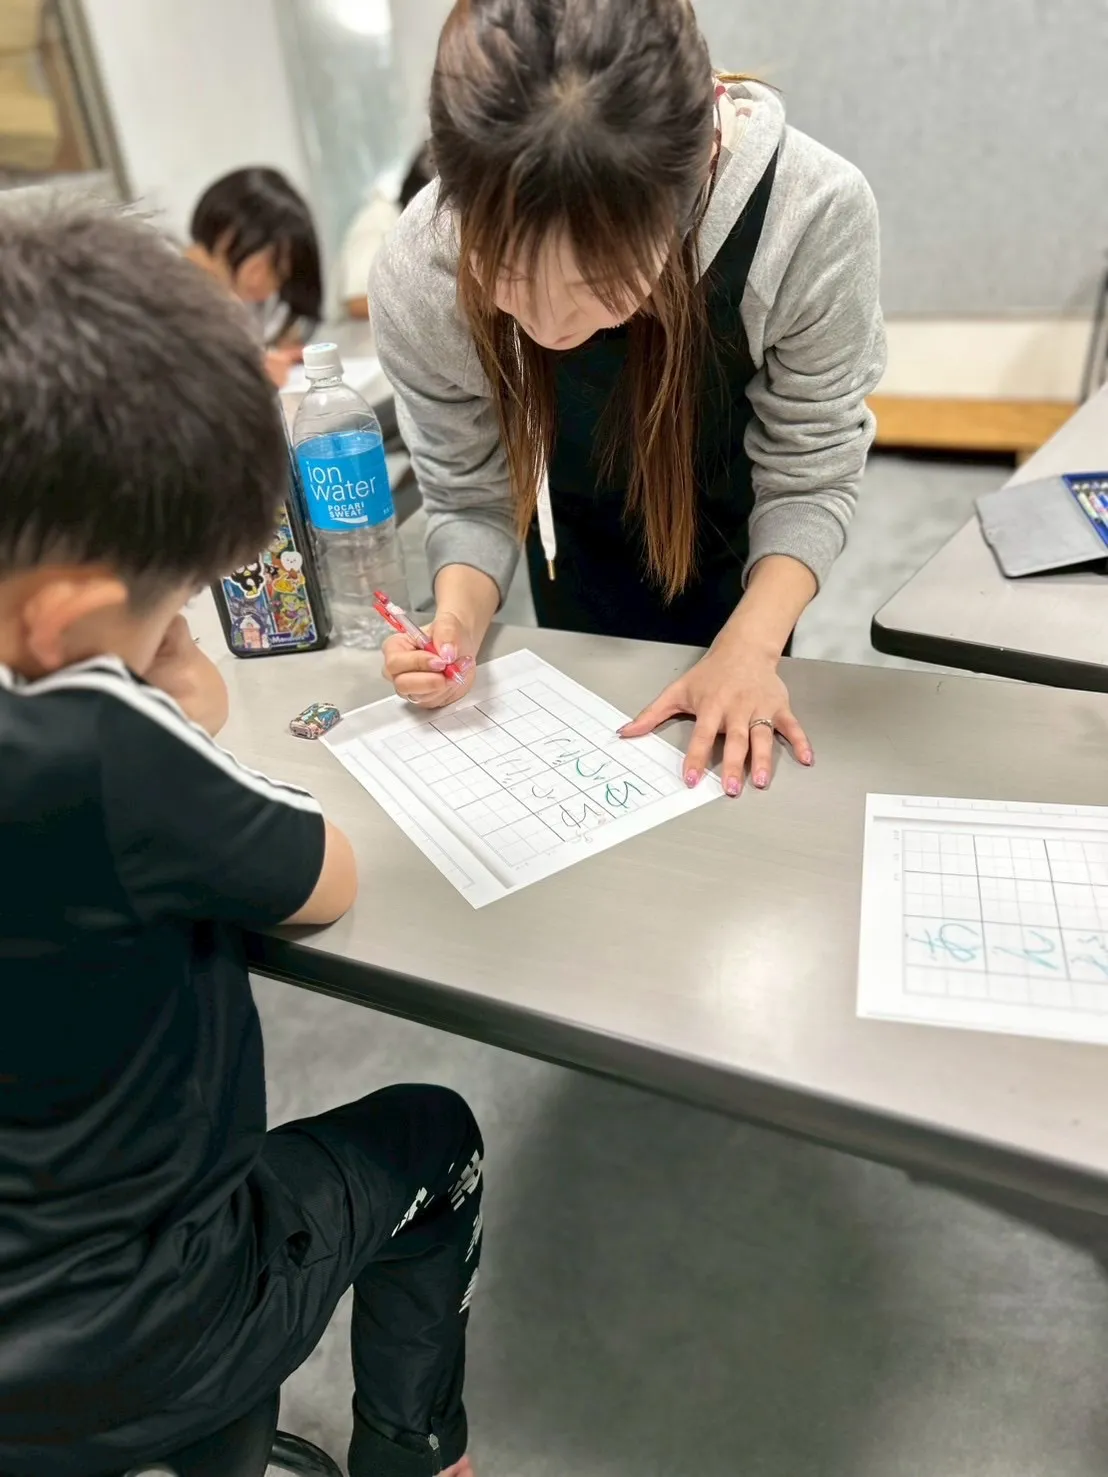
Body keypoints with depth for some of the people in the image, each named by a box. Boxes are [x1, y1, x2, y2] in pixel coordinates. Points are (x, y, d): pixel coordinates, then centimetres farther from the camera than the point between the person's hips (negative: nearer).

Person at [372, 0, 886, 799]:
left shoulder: (813, 215, -39)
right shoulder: (418, 280, -34)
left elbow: (809, 476, -27)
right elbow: (470, 498, -21)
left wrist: (751, 645, -39)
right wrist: (458, 620, -39)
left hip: (737, 545, 0)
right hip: (580, 543, 1)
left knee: (735, 763, 20)